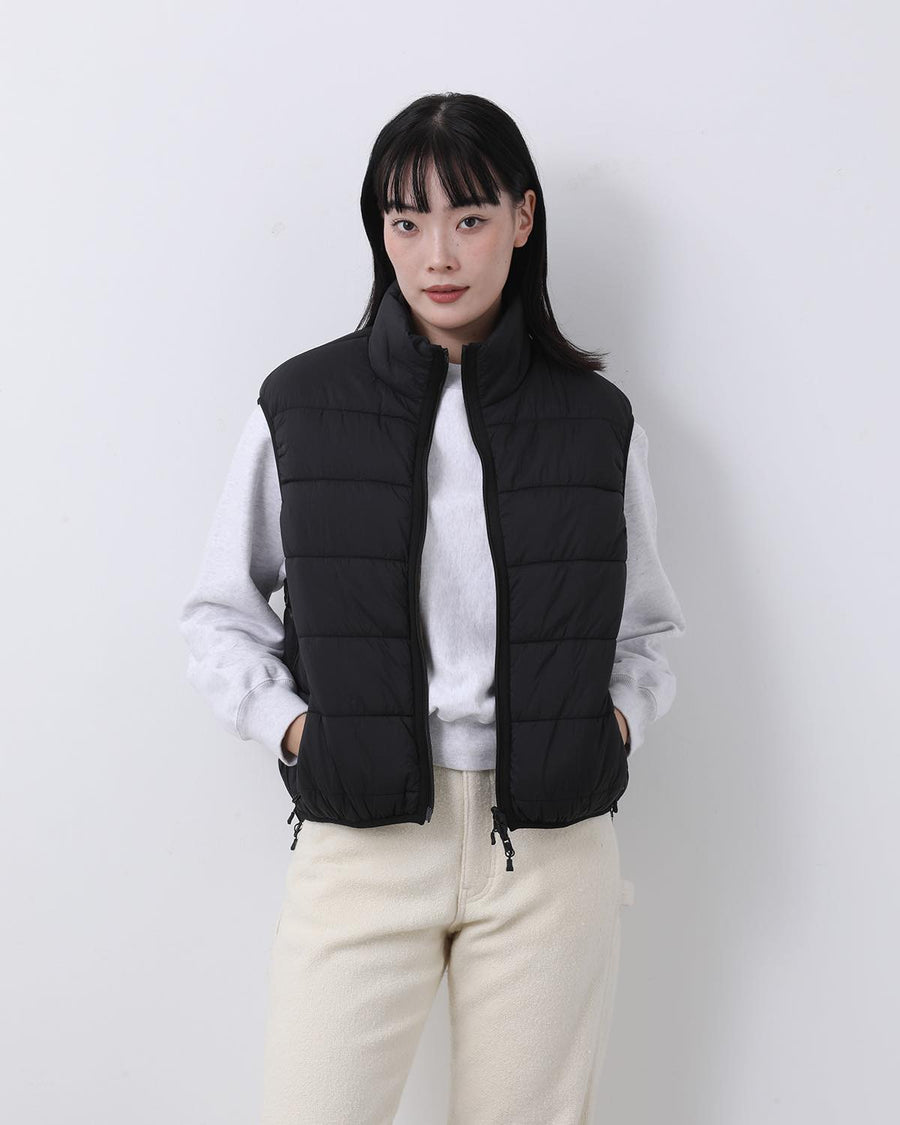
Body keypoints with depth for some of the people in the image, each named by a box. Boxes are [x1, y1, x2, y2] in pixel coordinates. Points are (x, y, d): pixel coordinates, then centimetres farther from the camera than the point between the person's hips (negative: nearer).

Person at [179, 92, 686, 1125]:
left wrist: (619, 719, -2)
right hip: (360, 837, -1)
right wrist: (289, 722, -5)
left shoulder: (598, 419, 6)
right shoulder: (300, 405, 2)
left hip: (552, 848, 1)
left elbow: (646, 626, 16)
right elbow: (217, 613, 10)